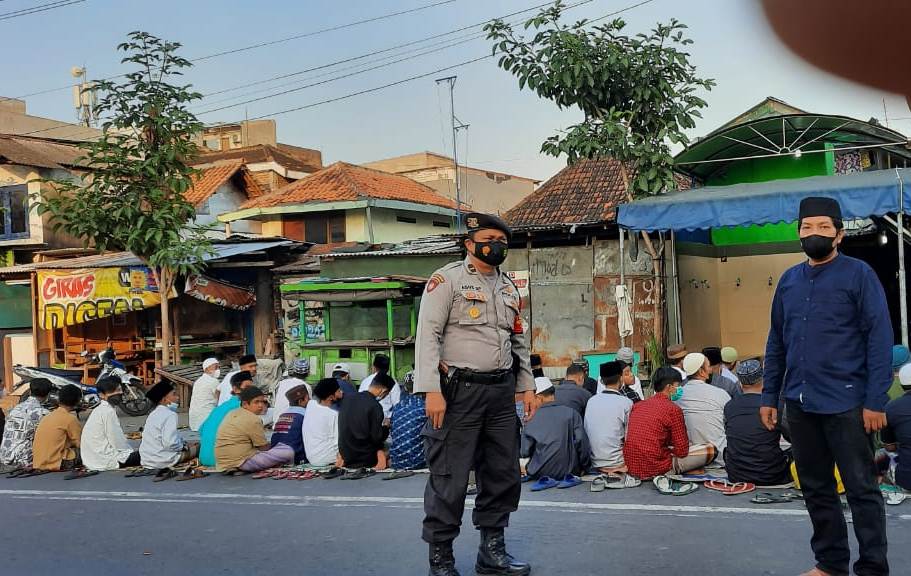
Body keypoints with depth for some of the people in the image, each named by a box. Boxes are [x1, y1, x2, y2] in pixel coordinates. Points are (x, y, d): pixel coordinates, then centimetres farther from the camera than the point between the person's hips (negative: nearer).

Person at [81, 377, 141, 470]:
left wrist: (130, 450, 13)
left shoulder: (100, 409, 14)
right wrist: (131, 451, 1)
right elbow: (118, 442, -16)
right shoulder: (108, 412, -16)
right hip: (105, 462, -10)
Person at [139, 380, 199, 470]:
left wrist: (184, 442, 12)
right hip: (162, 461, -9)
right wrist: (184, 446, -7)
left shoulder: (154, 414, 14)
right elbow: (170, 443, -25)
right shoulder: (170, 415, -16)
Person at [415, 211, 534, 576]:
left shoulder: (508, 287, 18)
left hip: (502, 392, 7)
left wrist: (527, 386, 16)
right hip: (459, 391, -7)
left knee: (503, 474, 11)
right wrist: (432, 391, -18)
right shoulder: (447, 280, -4)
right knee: (450, 479, -4)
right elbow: (428, 336, -11)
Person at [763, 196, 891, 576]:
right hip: (799, 403, 6)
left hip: (845, 403, -5)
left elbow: (880, 340, -9)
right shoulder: (789, 280, 11)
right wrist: (769, 396, 10)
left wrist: (876, 401, -14)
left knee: (861, 488, 1)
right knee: (816, 487, 13)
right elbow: (776, 343, 14)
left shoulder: (858, 275, -4)